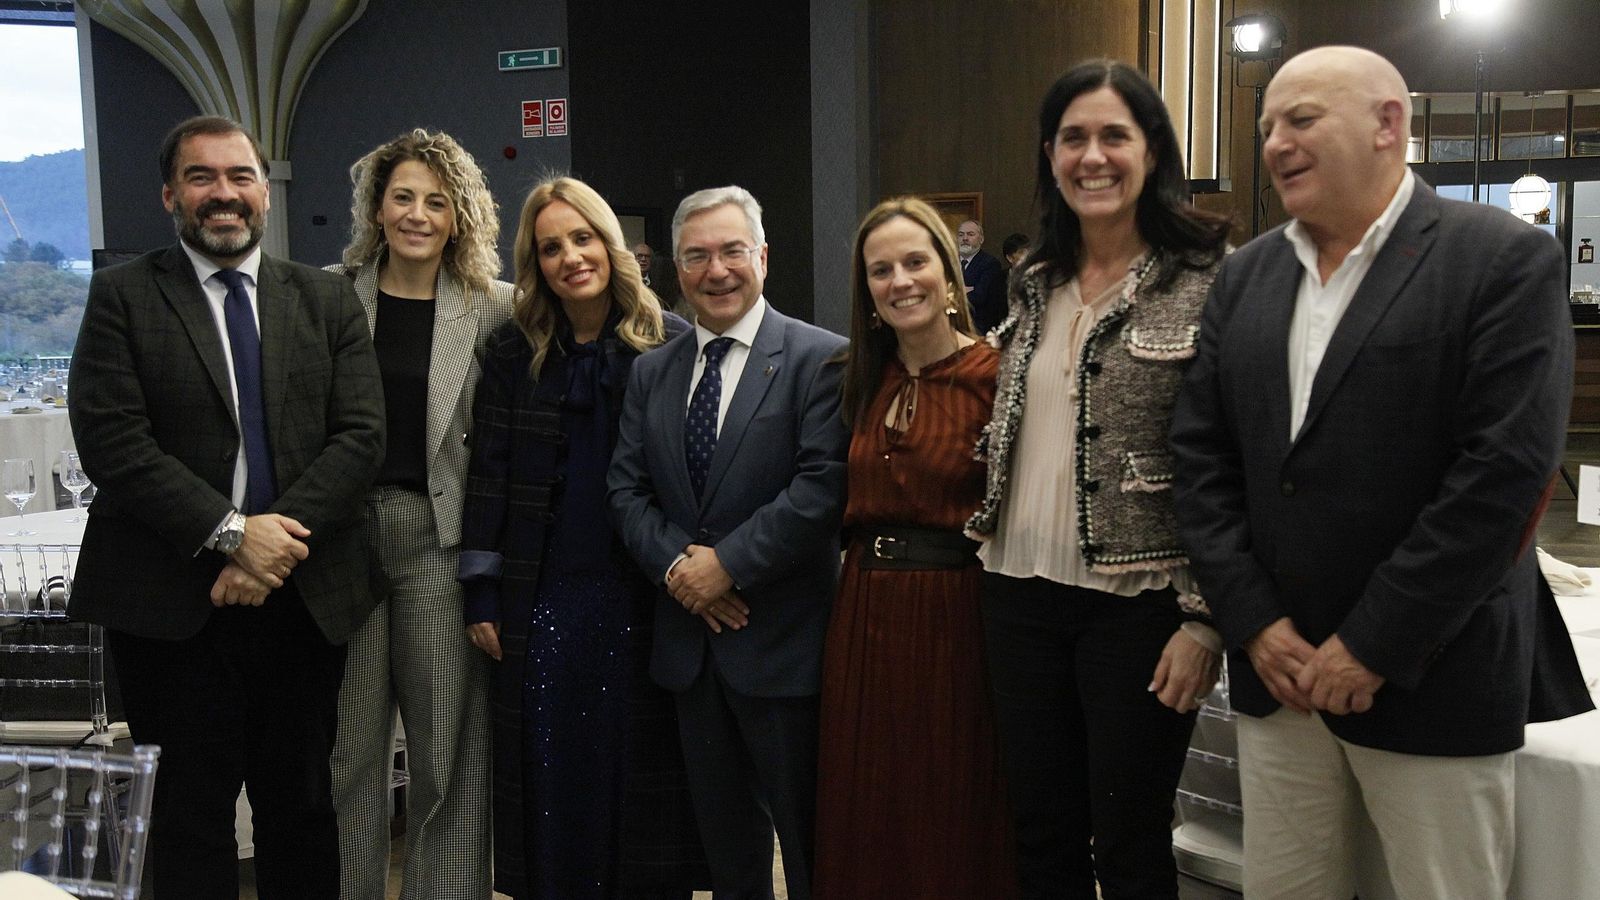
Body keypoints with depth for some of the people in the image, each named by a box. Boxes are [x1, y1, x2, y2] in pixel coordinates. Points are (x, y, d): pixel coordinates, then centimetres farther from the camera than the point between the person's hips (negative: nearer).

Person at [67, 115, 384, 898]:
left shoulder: (328, 299, 9)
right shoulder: (123, 295, 2)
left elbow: (360, 436, -1)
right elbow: (111, 441, -9)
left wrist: (281, 536, -14)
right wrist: (231, 533, -16)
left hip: (303, 597, 3)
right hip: (171, 605, -2)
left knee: (301, 810, 14)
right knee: (191, 817, 9)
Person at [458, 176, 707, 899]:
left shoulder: (671, 344, 0)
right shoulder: (513, 351, 4)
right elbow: (488, 476, 3)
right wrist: (481, 595, -1)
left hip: (642, 596, -1)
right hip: (540, 601, 1)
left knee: (640, 771, 7)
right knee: (551, 778, 8)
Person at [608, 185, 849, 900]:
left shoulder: (820, 359, -8)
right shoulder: (651, 371, 10)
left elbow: (823, 487, -17)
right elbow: (627, 490, 7)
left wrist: (728, 564, -16)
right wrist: (676, 564, -9)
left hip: (783, 644, -5)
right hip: (690, 641, 5)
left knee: (809, 841, 6)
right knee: (724, 839, 19)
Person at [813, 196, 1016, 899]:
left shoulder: (996, 377, -10)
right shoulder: (860, 381, 9)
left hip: (957, 616, -5)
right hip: (864, 616, 6)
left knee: (955, 816, 10)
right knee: (866, 816, 16)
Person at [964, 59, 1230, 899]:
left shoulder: (1206, 284, -9)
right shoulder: (1034, 287, 10)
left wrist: (1203, 617, -14)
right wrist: (987, 536, 14)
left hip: (1138, 603, -5)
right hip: (1021, 594, 6)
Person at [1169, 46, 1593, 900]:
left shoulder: (1506, 261, -7)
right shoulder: (1244, 276, 9)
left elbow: (1505, 471, -15)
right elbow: (1200, 457, 5)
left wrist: (1373, 646, -15)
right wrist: (1254, 623, -4)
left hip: (1432, 678, -4)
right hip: (1276, 669, 5)